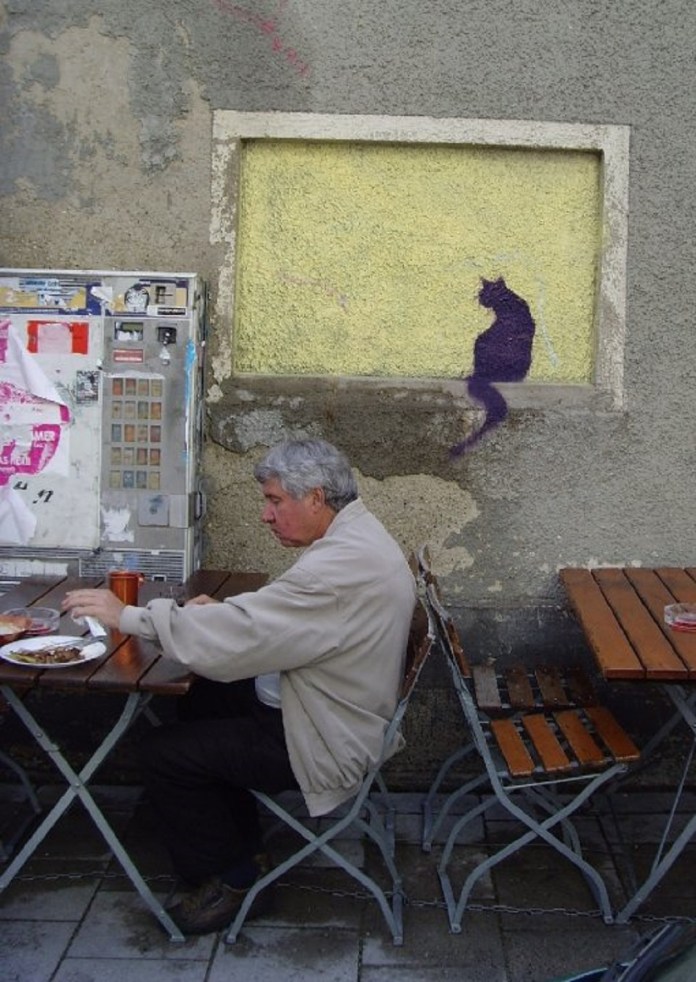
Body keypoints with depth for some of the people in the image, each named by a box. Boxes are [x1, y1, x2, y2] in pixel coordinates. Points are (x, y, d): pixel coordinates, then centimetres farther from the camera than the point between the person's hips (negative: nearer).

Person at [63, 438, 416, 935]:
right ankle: (242, 849, 28)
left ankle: (229, 878, 14)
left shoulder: (344, 566, -29)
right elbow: (282, 616, 14)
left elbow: (235, 640, -31)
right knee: (205, 699, 20)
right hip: (336, 709, 10)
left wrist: (128, 615, -23)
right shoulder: (355, 536, 4)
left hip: (329, 744, -10)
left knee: (165, 754, -6)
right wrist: (226, 612, -3)